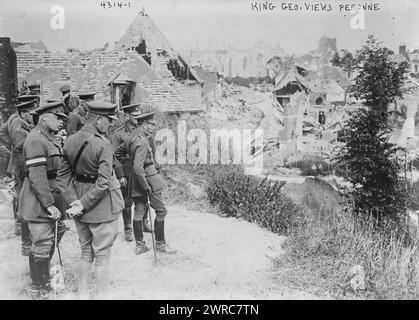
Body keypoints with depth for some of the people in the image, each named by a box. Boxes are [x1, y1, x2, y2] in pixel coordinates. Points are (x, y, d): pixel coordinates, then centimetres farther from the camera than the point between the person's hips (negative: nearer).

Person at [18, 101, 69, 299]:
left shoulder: (48, 138, 14)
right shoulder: (35, 140, -18)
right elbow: (37, 177, -24)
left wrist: (56, 200, 18)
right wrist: (49, 204, -24)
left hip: (50, 195, 10)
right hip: (38, 201, -10)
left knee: (57, 231, 19)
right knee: (42, 243, -3)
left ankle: (43, 269, 40)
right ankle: (40, 290, 12)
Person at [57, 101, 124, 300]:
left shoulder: (70, 141, 1)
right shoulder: (103, 145, -20)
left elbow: (63, 175, 2)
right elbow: (103, 182, -25)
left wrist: (73, 201, -3)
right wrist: (83, 204, -17)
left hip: (81, 206, 7)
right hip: (102, 207, -7)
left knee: (86, 252, 21)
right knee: (102, 256, 7)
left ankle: (82, 294, 32)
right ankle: (103, 295, 19)